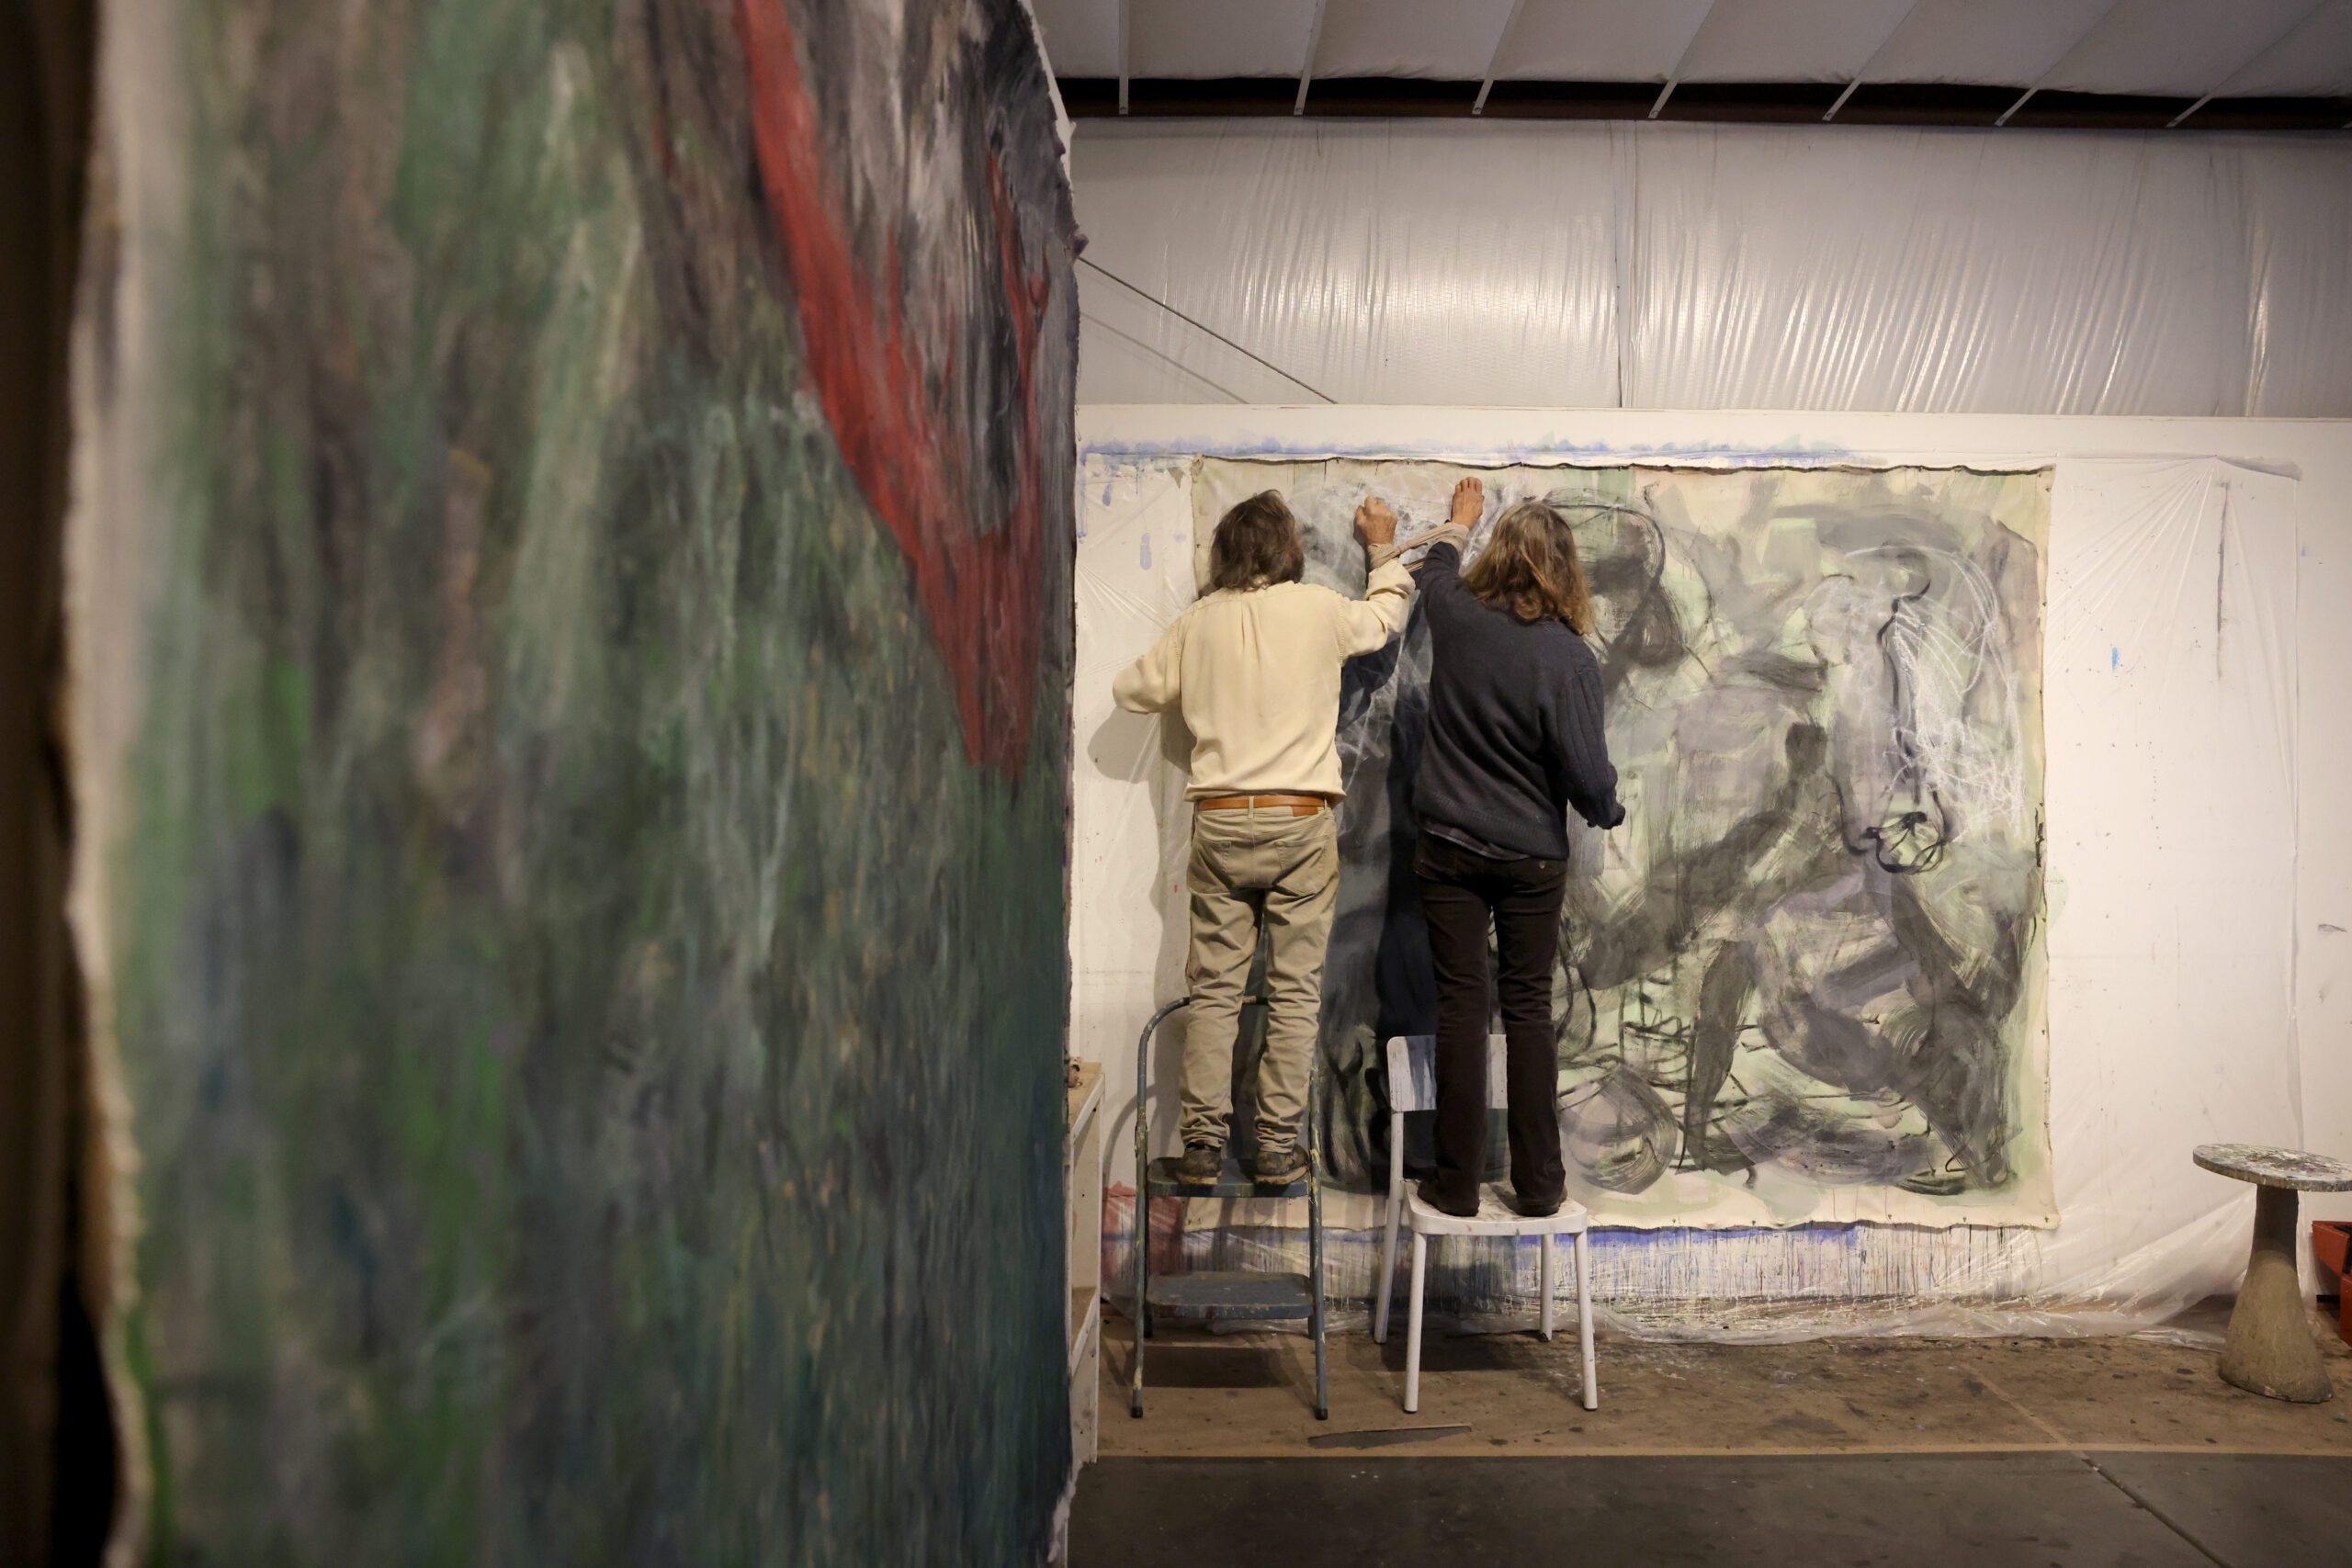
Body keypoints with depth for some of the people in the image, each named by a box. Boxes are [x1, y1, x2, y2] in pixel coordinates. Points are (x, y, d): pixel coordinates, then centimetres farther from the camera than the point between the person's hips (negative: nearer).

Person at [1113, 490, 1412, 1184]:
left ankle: (1203, 1141, 7)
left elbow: (1132, 689, 15)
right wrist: (1383, 548, 39)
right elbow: (1387, 613, 22)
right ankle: (1278, 1146, 7)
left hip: (1219, 821, 2)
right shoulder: (1320, 610, 1)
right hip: (1300, 821, -2)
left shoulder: (1198, 621, 5)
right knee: (1295, 992, 5)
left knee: (1214, 989, 7)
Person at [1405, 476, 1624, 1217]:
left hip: (1447, 849, 2)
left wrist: (1460, 520, 40)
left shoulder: (1455, 616, -6)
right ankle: (1538, 1182, 17)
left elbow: (1436, 568, 20)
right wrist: (1609, 813, 8)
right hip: (1532, 858, -1)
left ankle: (1457, 1182, 12)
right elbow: (1587, 773, -15)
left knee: (1460, 1006, 6)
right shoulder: (1568, 657, -15)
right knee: (1528, 1009, 9)